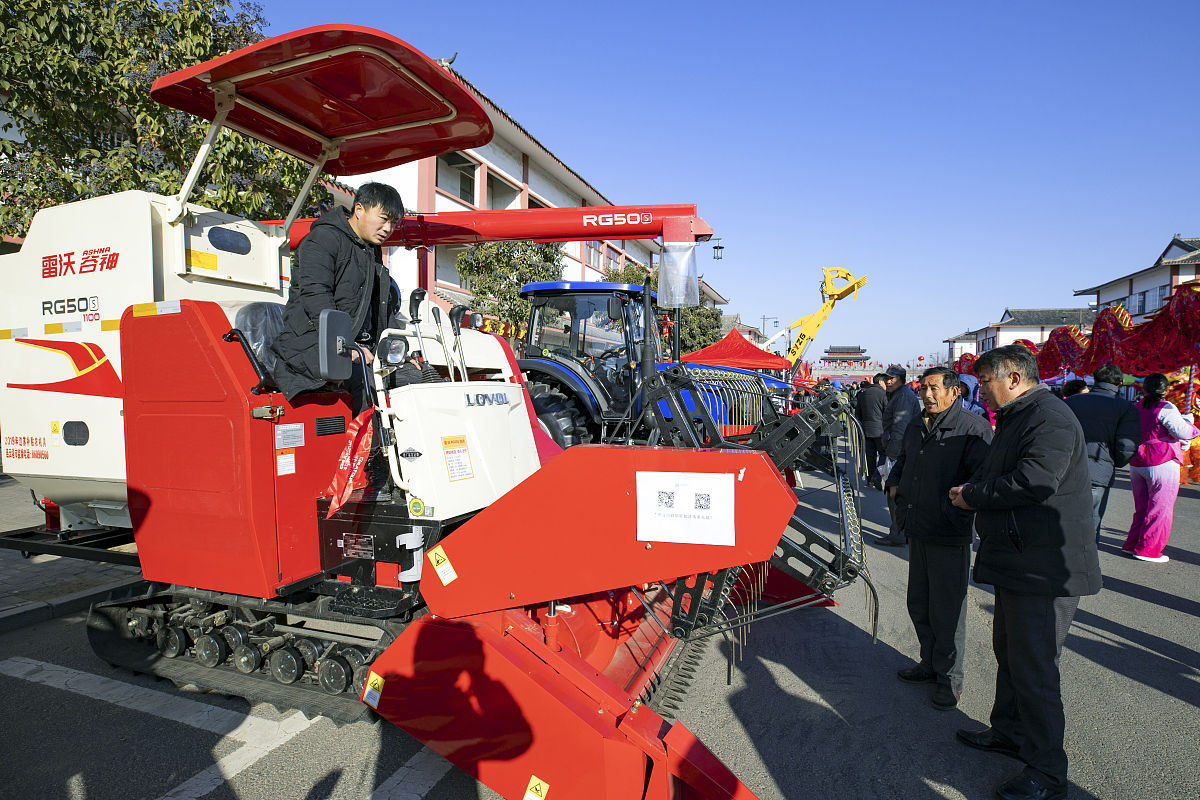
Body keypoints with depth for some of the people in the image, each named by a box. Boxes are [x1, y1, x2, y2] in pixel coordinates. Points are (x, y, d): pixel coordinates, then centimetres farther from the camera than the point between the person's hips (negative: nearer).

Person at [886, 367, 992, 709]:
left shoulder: (973, 428, -12)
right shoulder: (915, 427, 13)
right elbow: (902, 461, 28)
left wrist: (956, 506, -25)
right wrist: (894, 483, 11)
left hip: (950, 536, -7)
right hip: (917, 531, 8)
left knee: (946, 609, 3)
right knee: (919, 603, 18)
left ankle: (950, 677, 21)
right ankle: (930, 662, 36)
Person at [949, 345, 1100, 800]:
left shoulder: (1049, 417, -18)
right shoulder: (1015, 419, 16)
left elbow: (1034, 482, -28)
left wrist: (972, 496, -15)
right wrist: (974, 492, 3)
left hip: (1045, 569, -11)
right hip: (1017, 562, 11)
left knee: (1033, 668, -2)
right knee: (1009, 652, 21)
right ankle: (1009, 732, 37)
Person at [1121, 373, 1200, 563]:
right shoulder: (1165, 408, -11)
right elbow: (1182, 432, -16)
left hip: (1136, 465, 6)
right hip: (1161, 463, -6)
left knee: (1142, 508, 15)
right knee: (1160, 509, 3)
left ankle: (1132, 544, 18)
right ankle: (1147, 550, 5)